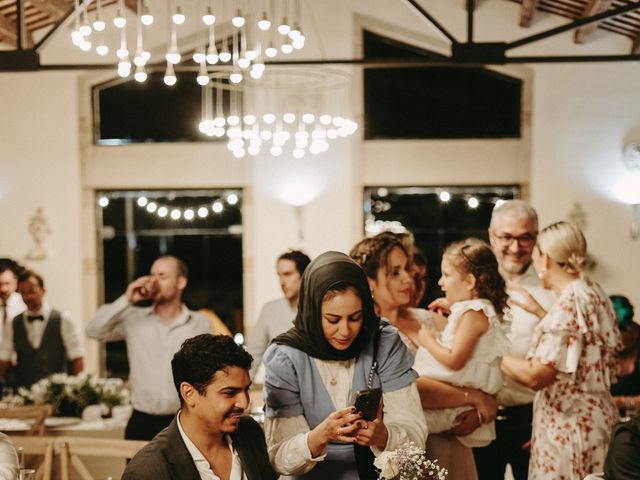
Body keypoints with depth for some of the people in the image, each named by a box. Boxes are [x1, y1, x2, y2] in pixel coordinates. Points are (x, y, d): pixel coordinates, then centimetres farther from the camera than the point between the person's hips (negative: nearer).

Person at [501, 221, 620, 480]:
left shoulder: (570, 303, -20)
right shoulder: (593, 291, 7)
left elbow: (536, 376, -24)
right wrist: (540, 312, 22)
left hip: (569, 427, -9)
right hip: (595, 418, 9)